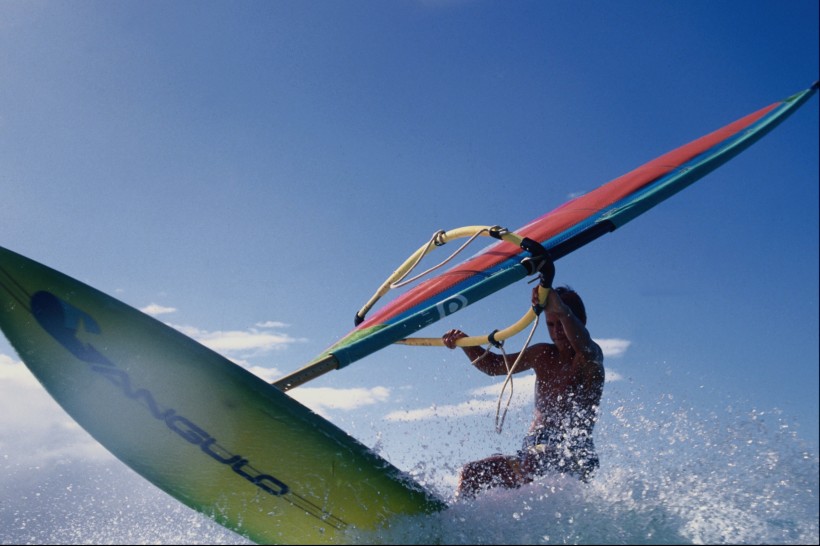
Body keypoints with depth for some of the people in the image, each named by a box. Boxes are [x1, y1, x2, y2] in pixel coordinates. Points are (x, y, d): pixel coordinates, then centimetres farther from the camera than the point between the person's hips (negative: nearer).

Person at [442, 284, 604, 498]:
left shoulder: (592, 357, -4)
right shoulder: (543, 355, 14)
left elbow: (586, 349, -30)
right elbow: (494, 365, 9)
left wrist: (562, 311, -49)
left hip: (574, 457, -7)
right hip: (533, 450, 7)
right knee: (470, 473, -4)